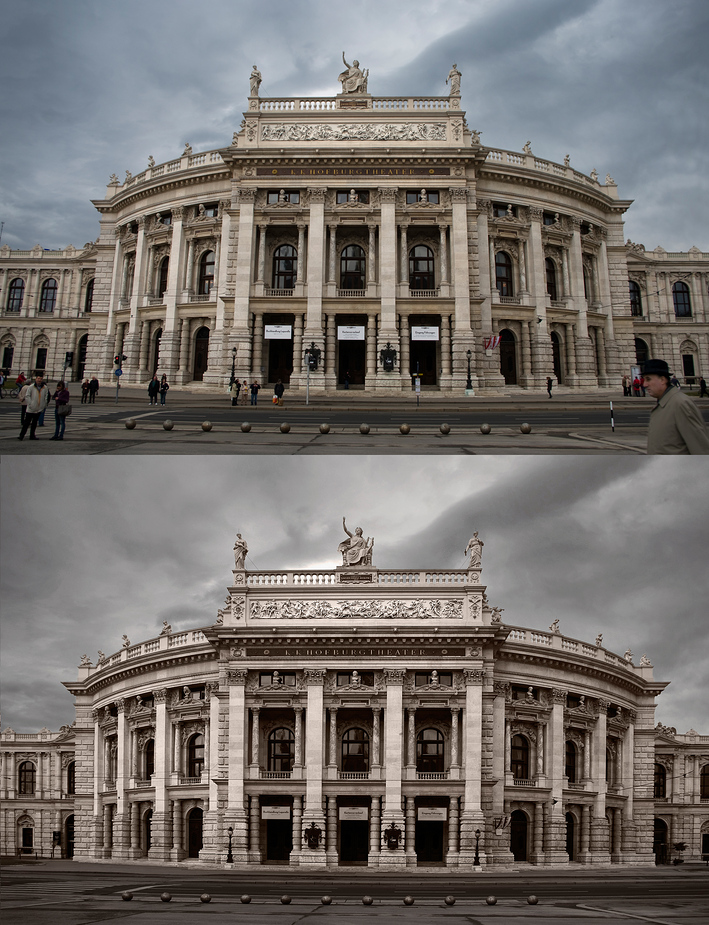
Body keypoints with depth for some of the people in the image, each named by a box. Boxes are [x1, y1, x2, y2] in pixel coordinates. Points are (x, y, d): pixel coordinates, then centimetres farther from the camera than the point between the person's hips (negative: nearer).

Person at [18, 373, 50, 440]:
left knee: (35, 423, 13)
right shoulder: (31, 387, -6)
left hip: (39, 409, 3)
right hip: (30, 409, -3)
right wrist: (30, 404, -12)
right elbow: (27, 396, -5)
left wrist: (44, 406, 5)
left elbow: (46, 397, 10)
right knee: (27, 422, -2)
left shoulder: (45, 388, 2)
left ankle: (32, 435, 21)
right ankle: (21, 435, 2)